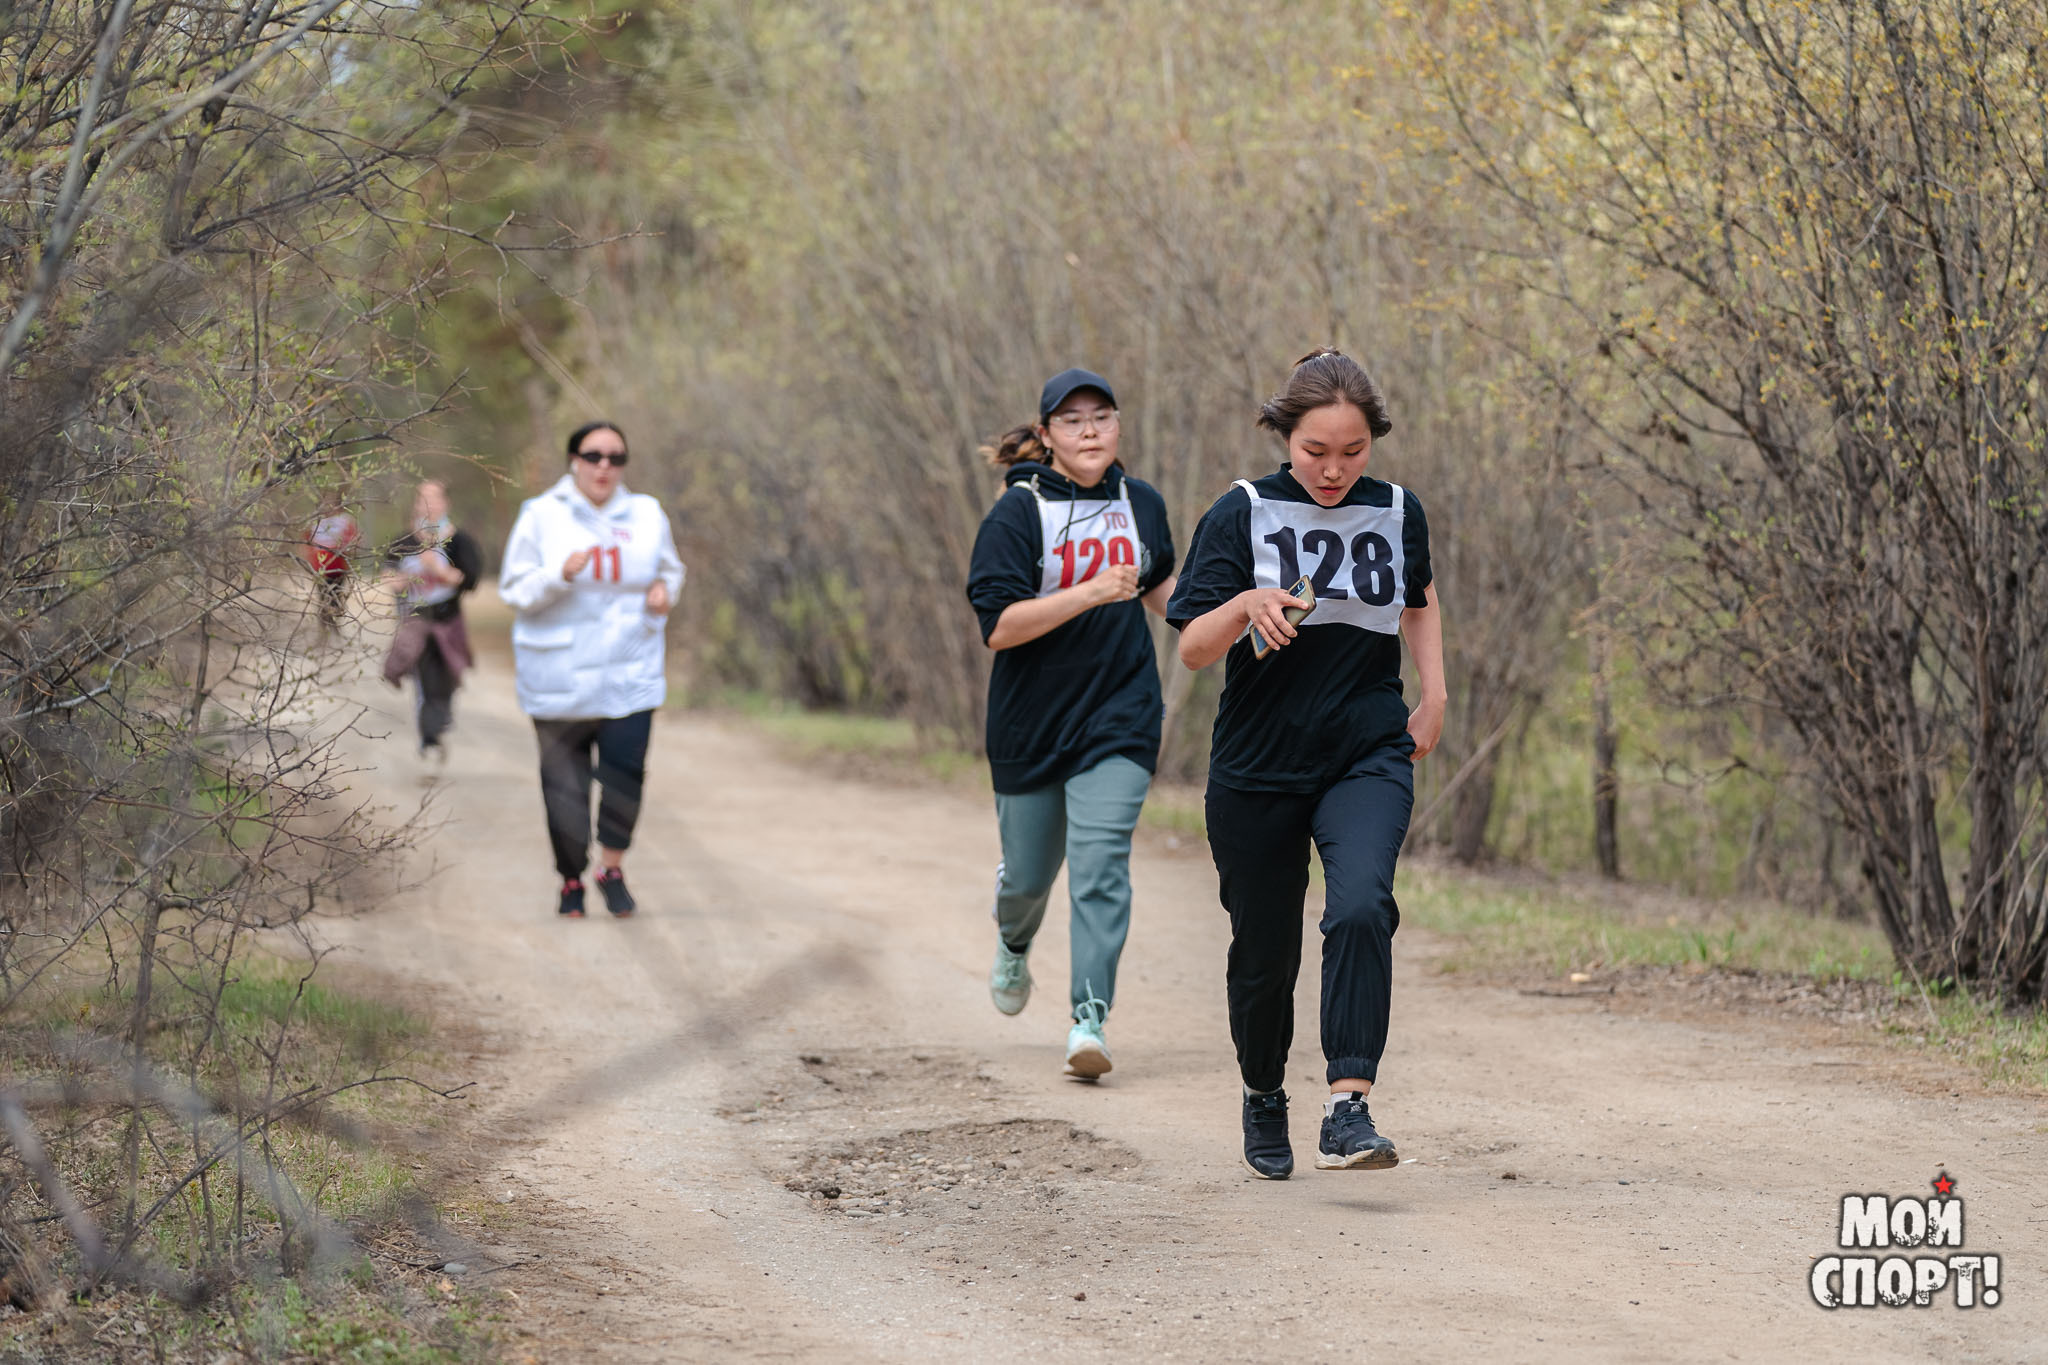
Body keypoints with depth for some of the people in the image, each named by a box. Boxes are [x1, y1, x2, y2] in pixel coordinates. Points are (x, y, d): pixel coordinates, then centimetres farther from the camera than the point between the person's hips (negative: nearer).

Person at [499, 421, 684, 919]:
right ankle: (571, 879, 19)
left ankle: (612, 868, 10)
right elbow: (515, 589, -3)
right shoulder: (541, 517, -2)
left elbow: (670, 569, 22)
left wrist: (664, 591, 0)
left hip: (631, 673, 2)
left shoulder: (646, 515, 7)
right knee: (565, 784, 2)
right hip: (560, 679, -2)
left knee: (625, 773, -12)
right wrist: (560, 575, -21)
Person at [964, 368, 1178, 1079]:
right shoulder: (1017, 514, -11)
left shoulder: (1142, 504, 4)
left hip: (1120, 719, 1)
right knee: (1029, 871, 13)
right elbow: (999, 626, -20)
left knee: (1101, 864, -14)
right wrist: (1090, 593, -28)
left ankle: (1089, 1020, -14)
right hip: (1032, 721, -1)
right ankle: (1014, 943, 49)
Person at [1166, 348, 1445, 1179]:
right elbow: (1193, 649, -8)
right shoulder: (1242, 515, -5)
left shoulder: (1397, 513, 4)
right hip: (1257, 769, -1)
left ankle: (1348, 1111, -29)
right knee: (1264, 952, 8)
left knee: (1360, 908, -25)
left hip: (1369, 759, 1)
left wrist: (1433, 696, 15)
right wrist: (1246, 605, -28)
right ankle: (1263, 1099, 36)